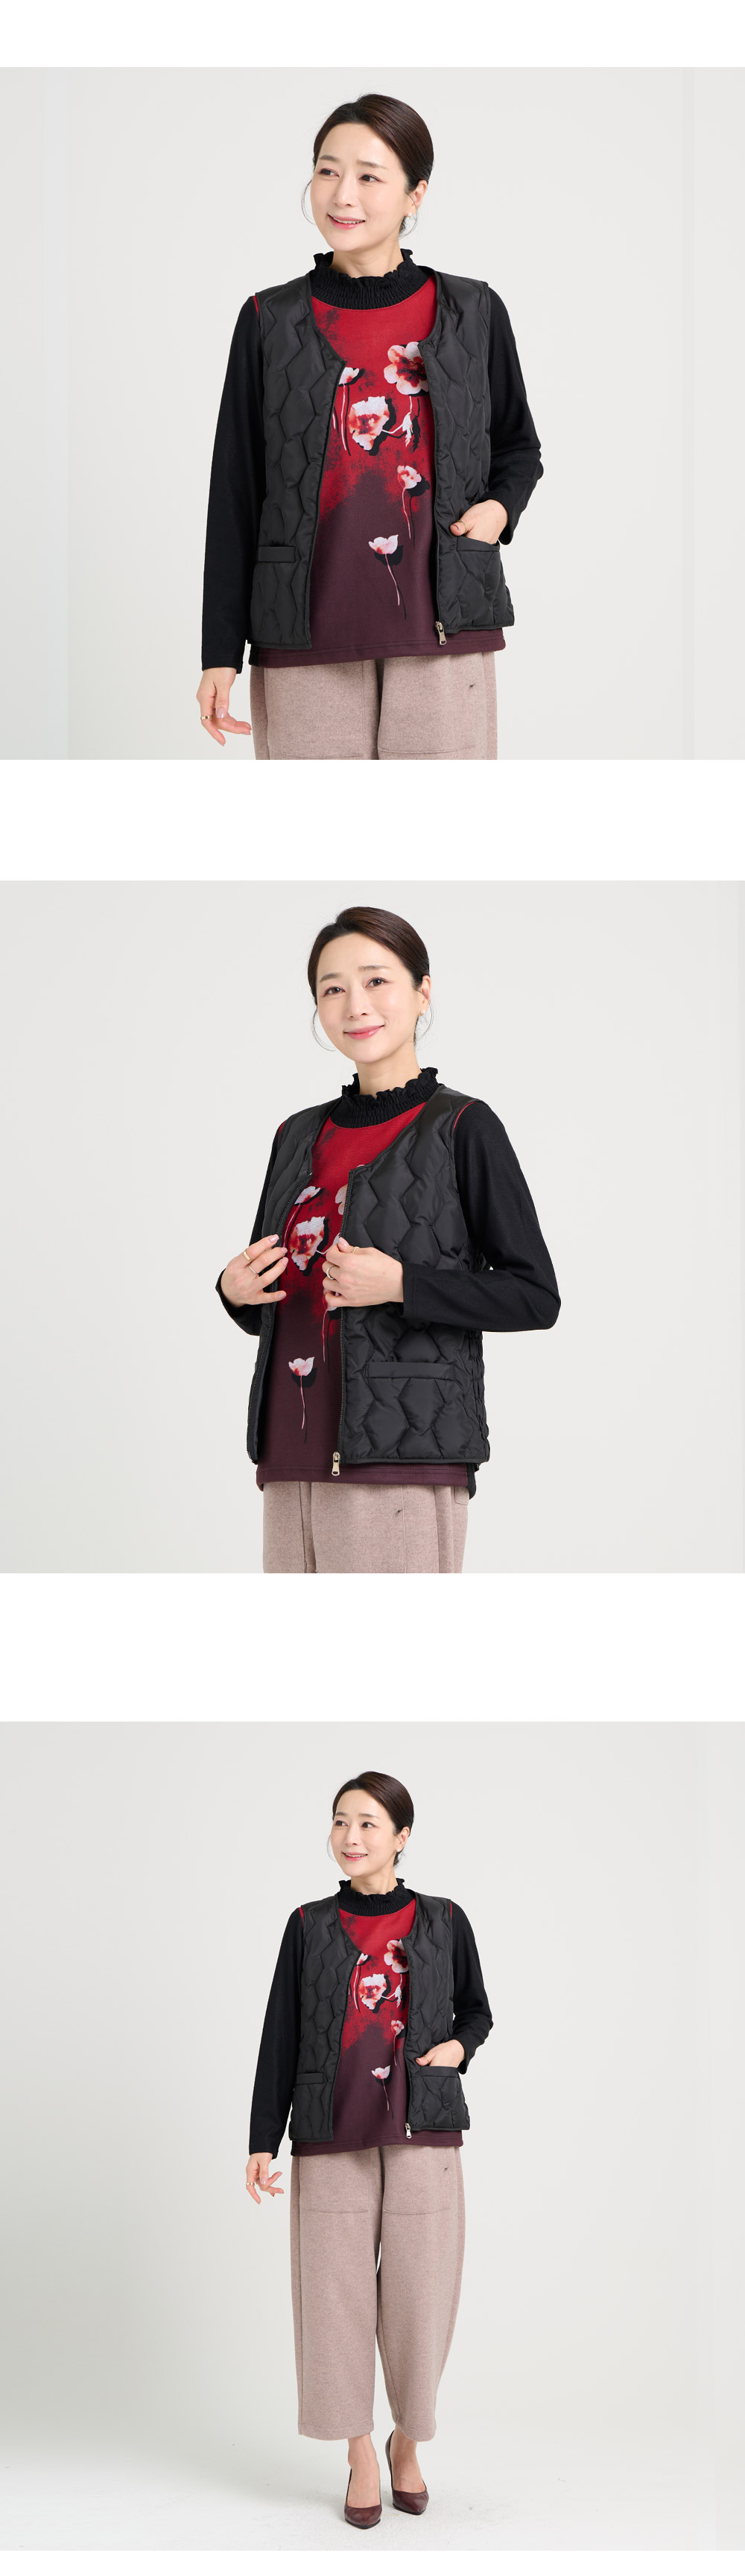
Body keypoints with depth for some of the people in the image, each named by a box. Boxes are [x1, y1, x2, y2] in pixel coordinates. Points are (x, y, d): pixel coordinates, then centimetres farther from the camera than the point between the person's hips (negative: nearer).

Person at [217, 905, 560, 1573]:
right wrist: (235, 1290, 2)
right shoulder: (299, 1136, 18)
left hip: (402, 1466, -6)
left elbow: (536, 1296, -4)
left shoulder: (461, 1128, 0)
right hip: (292, 1463, 6)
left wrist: (400, 1284, -15)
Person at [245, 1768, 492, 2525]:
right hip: (331, 2136, 0)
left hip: (422, 2131, 0)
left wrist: (457, 2046, -3)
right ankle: (361, 2458, 15)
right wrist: (261, 2143, 3)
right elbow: (280, 2038, 7)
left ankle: (407, 2445, 22)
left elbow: (475, 2010, 19)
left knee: (419, 2295, 0)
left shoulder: (443, 1921, 6)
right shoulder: (310, 1926, 6)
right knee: (338, 2293, 0)